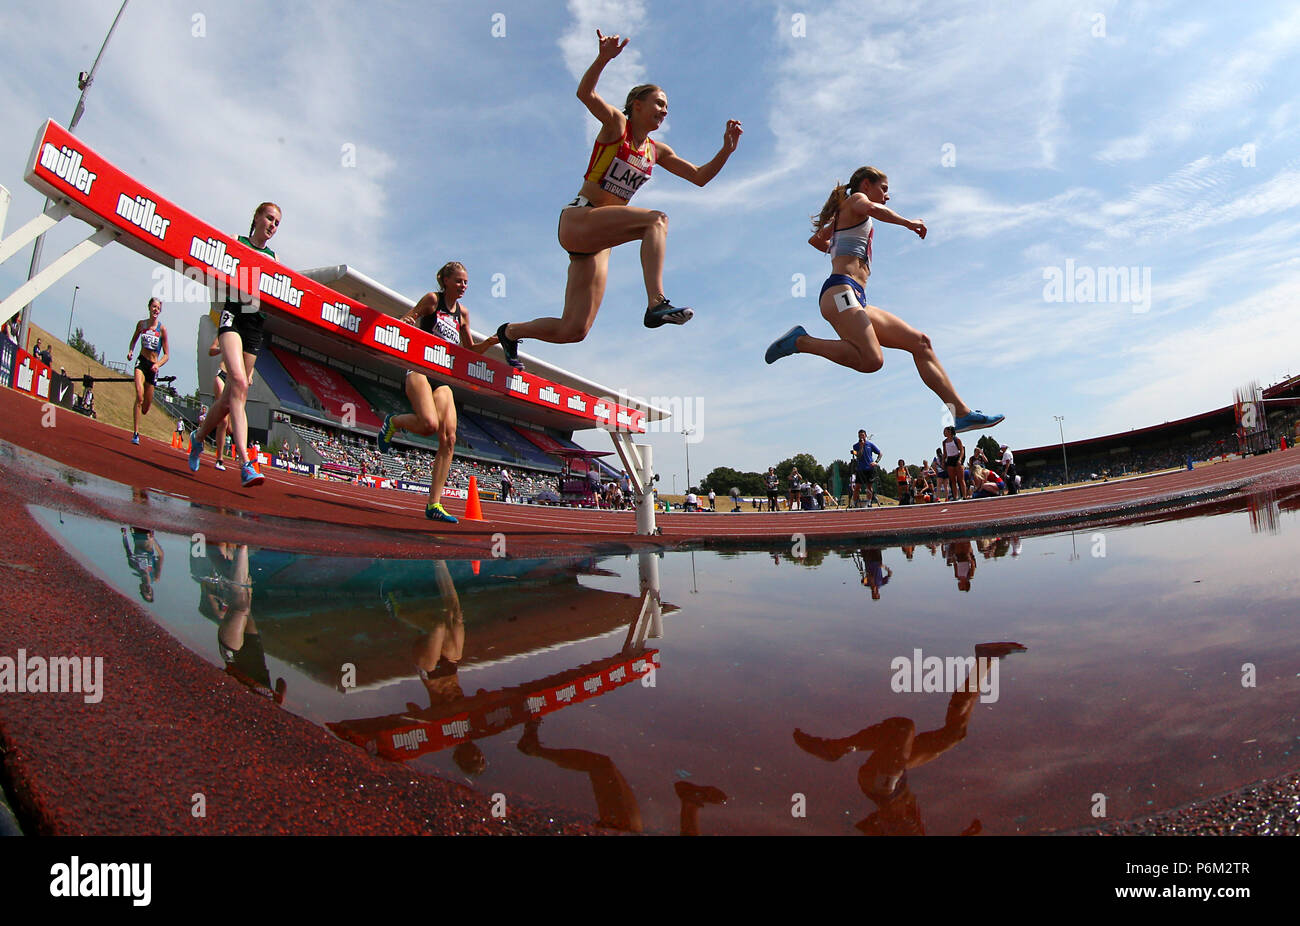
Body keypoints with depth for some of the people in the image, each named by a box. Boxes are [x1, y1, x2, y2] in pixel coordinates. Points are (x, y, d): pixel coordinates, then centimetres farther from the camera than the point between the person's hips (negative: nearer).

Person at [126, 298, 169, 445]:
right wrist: (130, 351, 1)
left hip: (153, 366, -1)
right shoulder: (141, 324, 4)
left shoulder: (162, 329, -4)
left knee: (145, 410, 5)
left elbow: (166, 355, 0)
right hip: (141, 362, 1)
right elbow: (134, 340, 22)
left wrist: (158, 364, -18)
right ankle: (136, 433, -21)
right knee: (139, 395, -23)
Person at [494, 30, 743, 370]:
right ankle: (657, 303, -40)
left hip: (597, 244, 7)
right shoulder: (616, 124, 1)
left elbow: (700, 177, 17)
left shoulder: (657, 151, 17)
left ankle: (510, 332, 25)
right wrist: (604, 57, -33)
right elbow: (585, 92, -16)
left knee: (573, 331, 1)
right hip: (577, 220, -7)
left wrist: (726, 151, 3)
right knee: (656, 219, -28)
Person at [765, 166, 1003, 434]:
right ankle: (800, 341, -17)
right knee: (871, 360, -32)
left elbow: (815, 240, 49)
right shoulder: (855, 199, 8)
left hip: (857, 300, 10)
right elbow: (871, 208, -18)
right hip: (841, 291, -10)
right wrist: (908, 223, -9)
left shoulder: (843, 218, 32)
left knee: (920, 342, 3)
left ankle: (962, 413, -1)